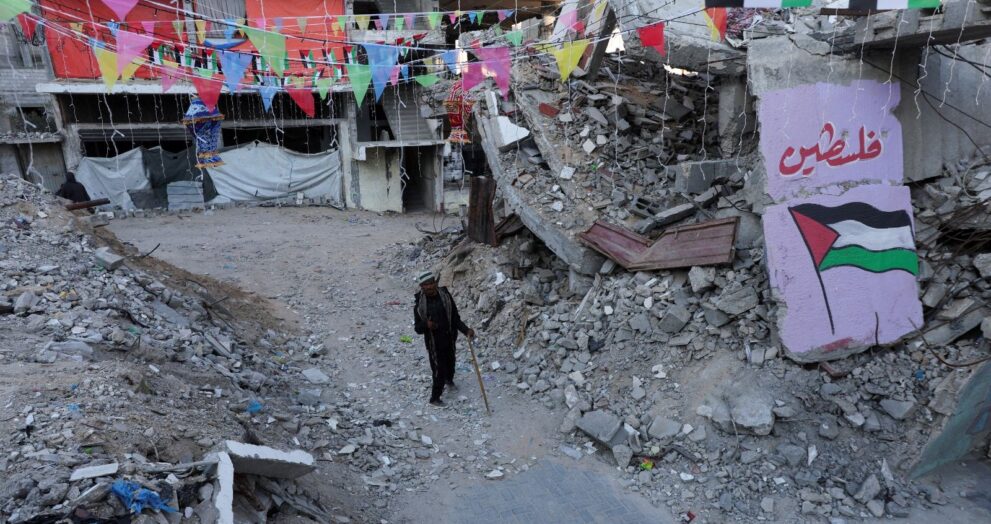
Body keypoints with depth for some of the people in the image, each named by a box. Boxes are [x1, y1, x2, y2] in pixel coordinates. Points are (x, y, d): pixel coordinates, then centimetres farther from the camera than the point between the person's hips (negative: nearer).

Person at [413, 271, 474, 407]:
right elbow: (417, 328, -8)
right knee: (439, 370, 0)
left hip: (449, 339, 3)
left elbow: (455, 318, -5)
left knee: (450, 364, 23)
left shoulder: (445, 295, -11)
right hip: (433, 343, -3)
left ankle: (449, 380, 57)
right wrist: (426, 325, -30)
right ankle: (434, 398, 24)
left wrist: (466, 330, -18)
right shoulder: (419, 303, -15)